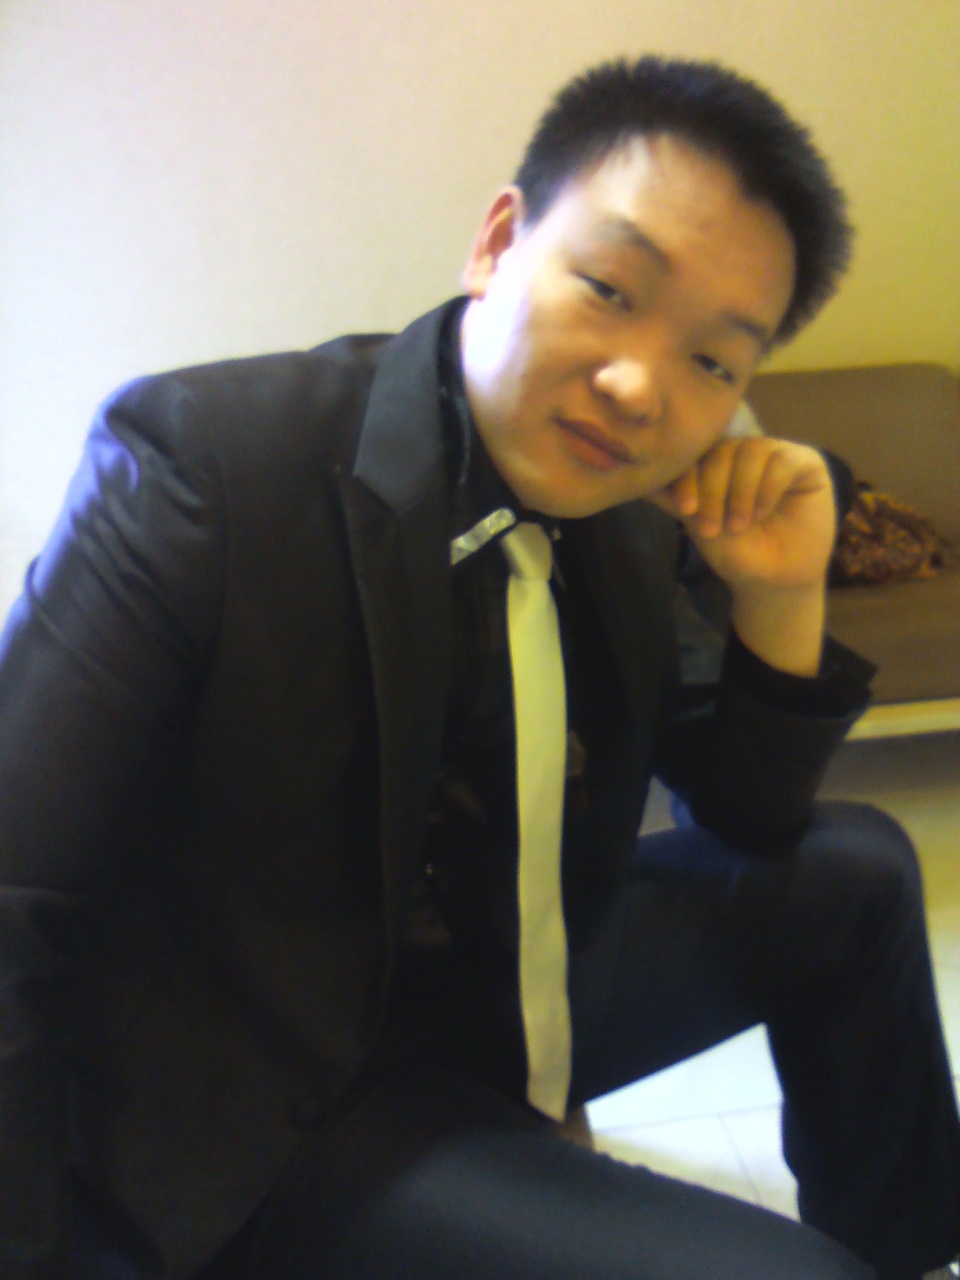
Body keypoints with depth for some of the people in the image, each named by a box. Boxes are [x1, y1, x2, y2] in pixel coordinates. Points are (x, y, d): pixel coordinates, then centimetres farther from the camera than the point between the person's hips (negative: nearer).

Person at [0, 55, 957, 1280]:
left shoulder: (619, 508, -4)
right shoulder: (201, 458, -23)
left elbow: (749, 825, 6)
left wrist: (780, 600, -11)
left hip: (500, 996, 7)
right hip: (256, 1105, -7)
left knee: (851, 874, 9)